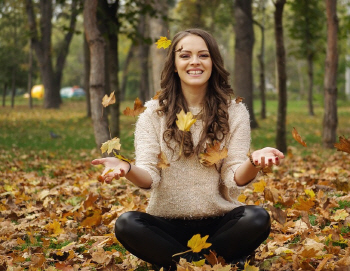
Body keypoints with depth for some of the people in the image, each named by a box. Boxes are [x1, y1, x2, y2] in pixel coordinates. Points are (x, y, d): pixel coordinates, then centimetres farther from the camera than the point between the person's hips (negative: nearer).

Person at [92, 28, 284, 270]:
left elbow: (235, 179, -7)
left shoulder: (234, 111, 2)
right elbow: (149, 177, -7)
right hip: (168, 224, 1)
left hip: (220, 222, 0)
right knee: (126, 224, -29)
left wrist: (253, 163, -31)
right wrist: (127, 169, -31)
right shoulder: (153, 112, 2)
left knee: (257, 218, -30)